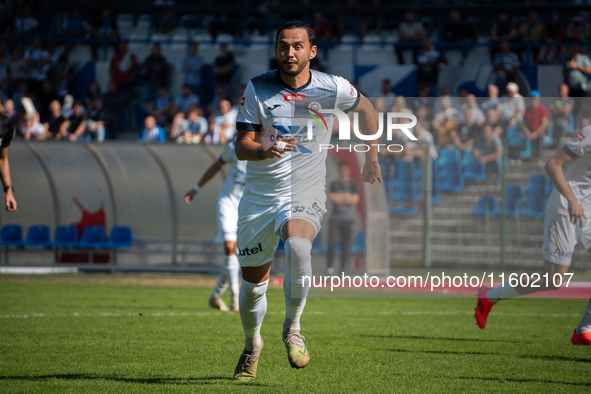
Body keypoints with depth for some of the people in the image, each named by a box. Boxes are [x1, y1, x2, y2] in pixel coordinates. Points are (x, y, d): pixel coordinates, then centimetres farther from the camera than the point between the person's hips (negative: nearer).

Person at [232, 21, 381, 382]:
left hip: (305, 193, -2)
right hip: (260, 196, 2)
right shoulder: (257, 89, -5)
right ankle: (252, 346, 38)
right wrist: (265, 150, -29)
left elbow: (364, 107, 18)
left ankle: (293, 328, -12)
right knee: (253, 283, 7)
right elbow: (241, 147, -7)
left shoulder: (332, 88, -4)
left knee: (298, 247, -34)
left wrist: (372, 158, 18)